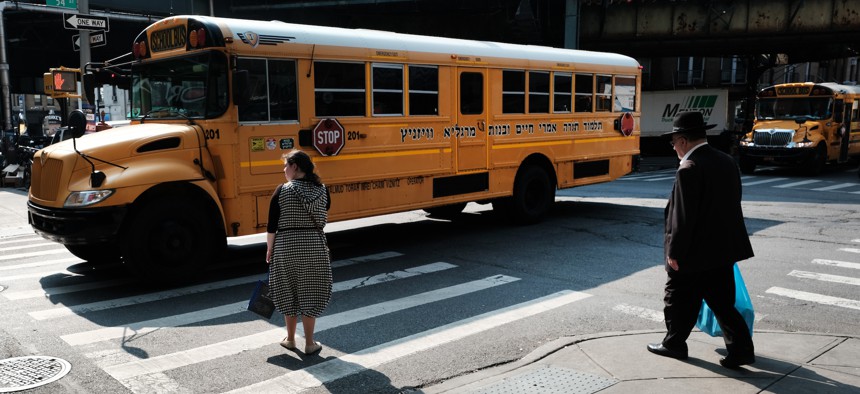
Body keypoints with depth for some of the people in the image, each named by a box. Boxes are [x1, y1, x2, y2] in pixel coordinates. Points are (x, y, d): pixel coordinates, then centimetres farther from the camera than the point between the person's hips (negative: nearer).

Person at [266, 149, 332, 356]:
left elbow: (272, 225, -6)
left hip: (286, 246, -1)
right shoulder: (322, 190, -1)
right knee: (310, 294, 9)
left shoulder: (282, 190, -8)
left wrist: (269, 248, 4)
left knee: (289, 292, 14)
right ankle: (310, 343, 14)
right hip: (314, 245, 2)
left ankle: (290, 339, 27)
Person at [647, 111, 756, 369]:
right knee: (722, 302, 15)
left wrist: (674, 253, -13)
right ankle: (741, 348, 14)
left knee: (678, 300, 11)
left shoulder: (689, 169, -20)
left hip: (694, 252, -7)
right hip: (724, 248, 8)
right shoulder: (727, 162, 6)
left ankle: (674, 344, 25)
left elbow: (683, 217, -21)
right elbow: (732, 204, 14)